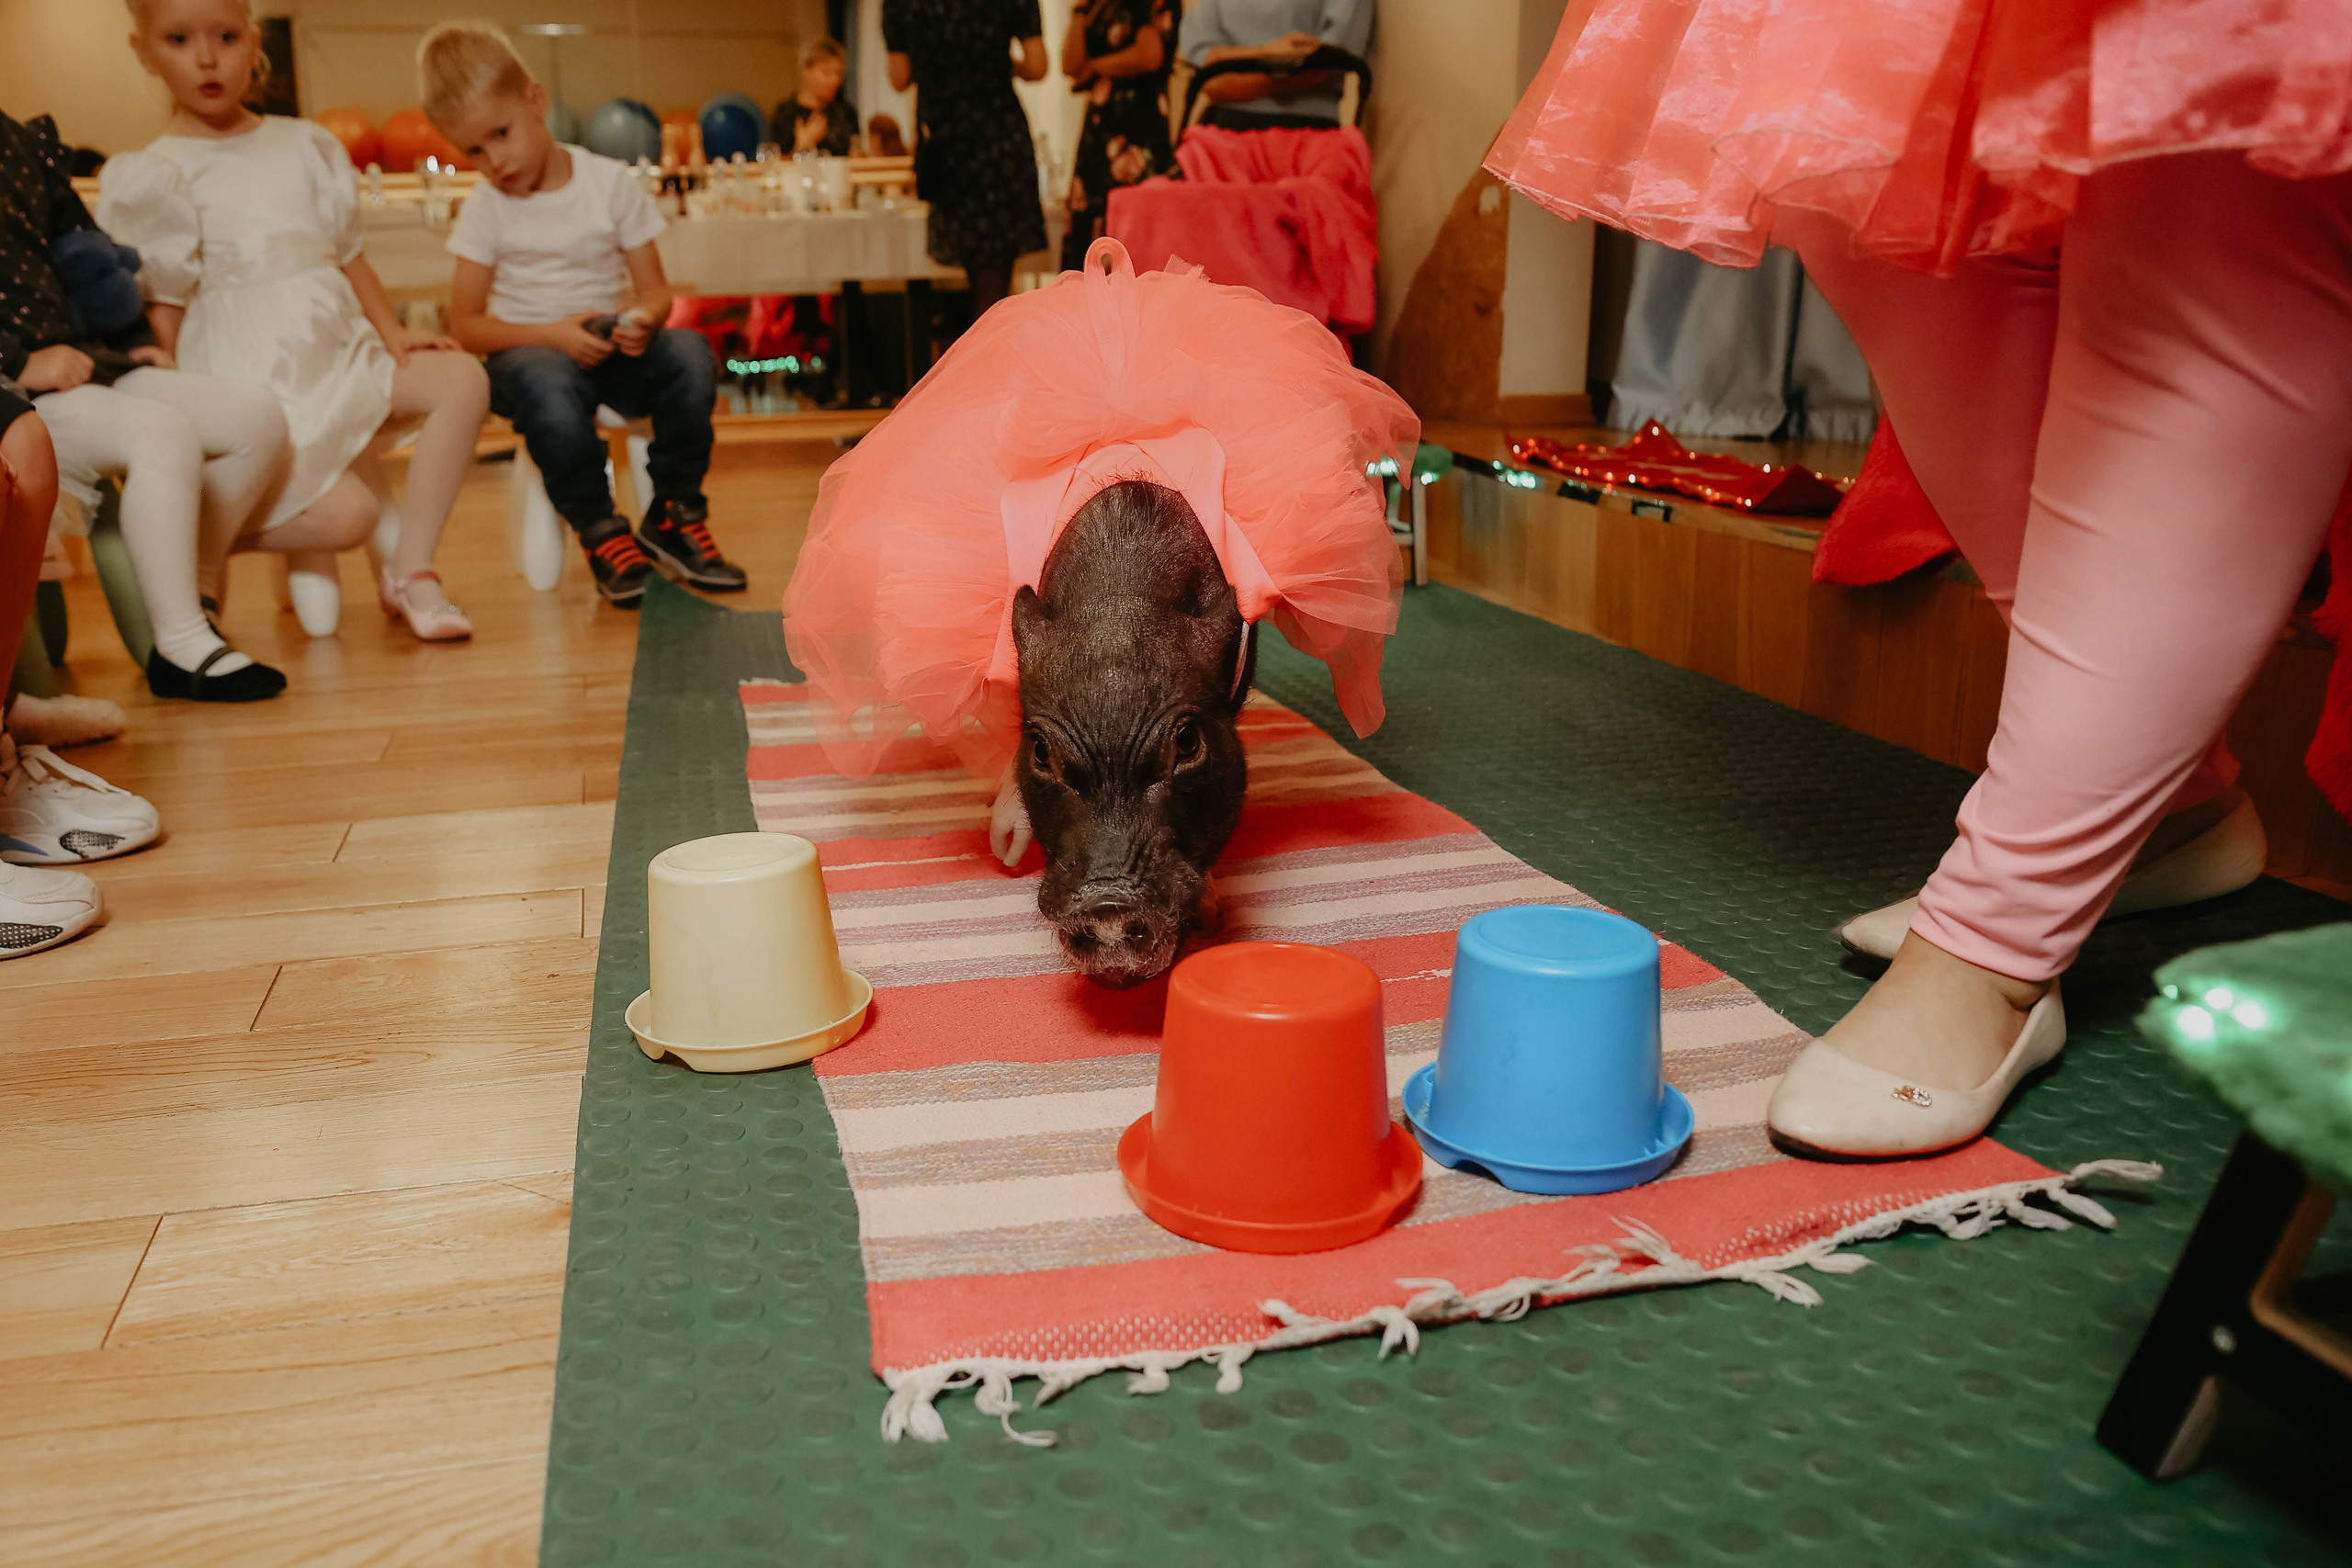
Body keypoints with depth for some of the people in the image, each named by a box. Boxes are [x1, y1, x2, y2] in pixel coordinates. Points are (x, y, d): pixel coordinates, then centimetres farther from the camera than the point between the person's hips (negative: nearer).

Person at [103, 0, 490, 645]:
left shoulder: (306, 146, 15)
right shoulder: (153, 177, 2)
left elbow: (349, 255, 18)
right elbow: (163, 312, -1)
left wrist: (393, 334, 2)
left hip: (339, 355, 6)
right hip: (248, 384, -6)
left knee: (461, 379, -18)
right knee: (348, 514, -24)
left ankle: (410, 572, -11)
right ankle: (200, 551, 7)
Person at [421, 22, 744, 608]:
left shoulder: (612, 182, 2)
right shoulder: (486, 209, 2)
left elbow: (655, 290, 3)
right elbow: (465, 324, -1)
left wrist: (640, 321, -22)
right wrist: (553, 334, -17)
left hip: (610, 352, 2)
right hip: (528, 353, -1)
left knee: (688, 353, -29)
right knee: (547, 383, -38)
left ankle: (673, 517, -13)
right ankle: (600, 532, -19)